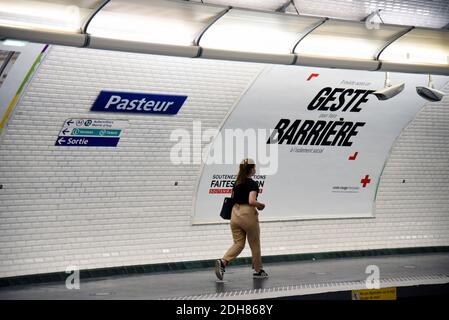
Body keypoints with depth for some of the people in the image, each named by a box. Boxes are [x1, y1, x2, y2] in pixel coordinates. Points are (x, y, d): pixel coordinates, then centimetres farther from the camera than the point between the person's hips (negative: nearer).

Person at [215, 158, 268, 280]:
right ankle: (258, 270, 22)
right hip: (248, 214, -6)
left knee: (238, 243, 8)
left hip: (235, 213, 6)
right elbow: (252, 201, -23)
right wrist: (261, 205, -6)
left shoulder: (237, 183, 10)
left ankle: (223, 262, -15)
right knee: (255, 244, 11)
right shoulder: (253, 184, -12)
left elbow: (232, 199, 16)